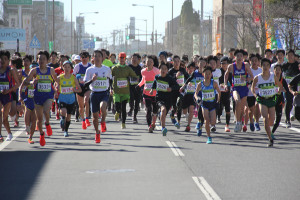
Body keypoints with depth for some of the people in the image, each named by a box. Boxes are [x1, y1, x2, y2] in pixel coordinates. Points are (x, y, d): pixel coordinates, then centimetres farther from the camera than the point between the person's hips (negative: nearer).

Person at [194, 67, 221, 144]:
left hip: (213, 104, 0)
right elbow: (196, 93, 0)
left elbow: (219, 92, 6)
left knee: (212, 123, -7)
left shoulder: (214, 83, -7)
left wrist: (218, 101, 5)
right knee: (207, 121, -13)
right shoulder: (200, 84, -5)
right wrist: (197, 98, -21)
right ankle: (209, 137, -1)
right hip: (205, 104, 0)